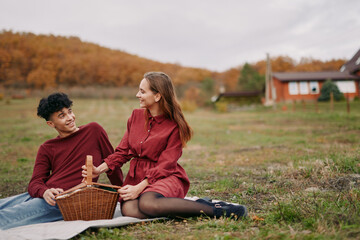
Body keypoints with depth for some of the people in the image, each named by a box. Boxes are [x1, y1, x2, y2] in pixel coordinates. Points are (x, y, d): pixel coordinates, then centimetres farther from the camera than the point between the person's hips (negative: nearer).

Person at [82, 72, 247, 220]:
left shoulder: (174, 126, -7)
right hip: (136, 176, 5)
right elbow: (123, 151, 12)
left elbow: (165, 165, -11)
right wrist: (99, 169, -2)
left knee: (147, 203, -39)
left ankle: (213, 209, -24)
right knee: (128, 209, -30)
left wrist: (139, 188, -20)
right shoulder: (136, 116, 9)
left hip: (165, 178, -5)